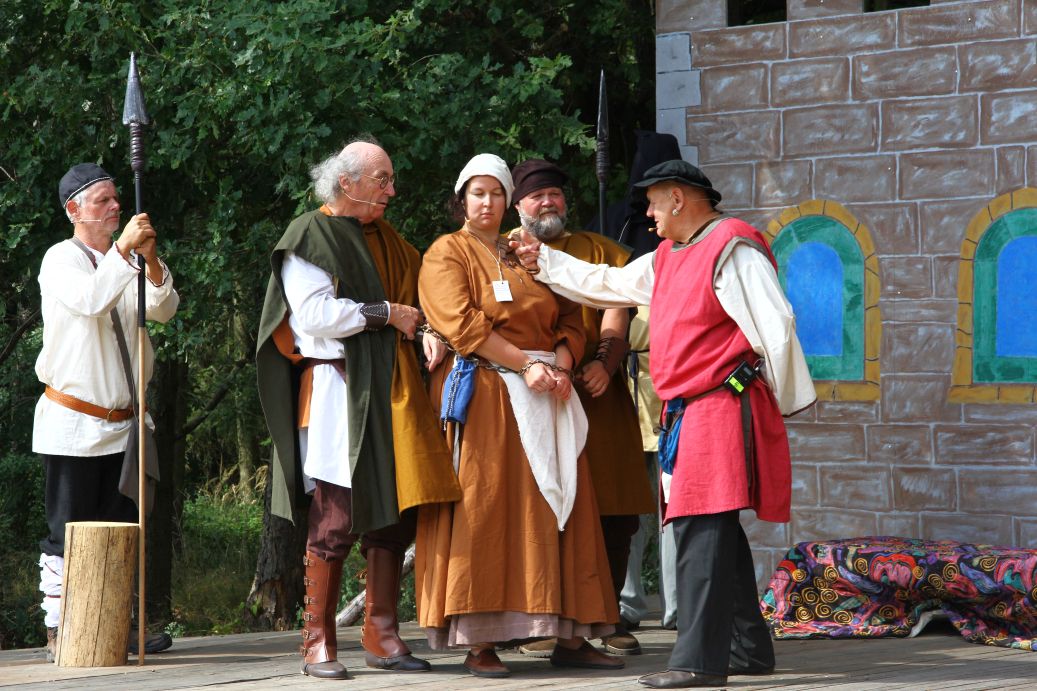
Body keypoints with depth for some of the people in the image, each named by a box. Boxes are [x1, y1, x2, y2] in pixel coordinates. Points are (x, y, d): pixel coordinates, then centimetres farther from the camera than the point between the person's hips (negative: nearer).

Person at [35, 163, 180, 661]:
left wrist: (151, 261, -14)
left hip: (121, 423, 7)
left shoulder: (121, 261, 14)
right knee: (67, 532, -4)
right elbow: (88, 300, -26)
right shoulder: (62, 259, -6)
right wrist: (123, 250, -25)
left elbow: (162, 310, 0)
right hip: (72, 426, -7)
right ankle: (58, 632, -1)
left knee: (121, 529, 8)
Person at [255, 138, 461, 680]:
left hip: (390, 391, 7)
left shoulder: (386, 240, 20)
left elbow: (417, 295, 20)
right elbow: (315, 315, -13)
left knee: (395, 509, 3)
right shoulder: (310, 237, -3)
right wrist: (386, 314, -9)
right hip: (337, 387, -7)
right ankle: (318, 641, -1)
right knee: (338, 513, -8)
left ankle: (381, 633, 10)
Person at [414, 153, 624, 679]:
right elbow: (462, 324, -9)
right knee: (483, 510, -9)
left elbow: (568, 319, 15)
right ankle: (479, 643, -9)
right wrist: (525, 364, -15)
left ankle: (570, 637, 2)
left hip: (546, 395, 5)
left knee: (558, 507, 1)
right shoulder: (447, 254, 5)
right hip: (483, 395, -5)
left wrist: (561, 367, -6)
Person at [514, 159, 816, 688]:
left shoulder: (731, 249, -12)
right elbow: (607, 285, 32)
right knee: (716, 531, 12)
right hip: (692, 410, 10)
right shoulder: (667, 259, 19)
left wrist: (786, 400, -10)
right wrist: (544, 262, 34)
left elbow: (774, 325, -15)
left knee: (701, 528, -15)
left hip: (723, 406, -10)